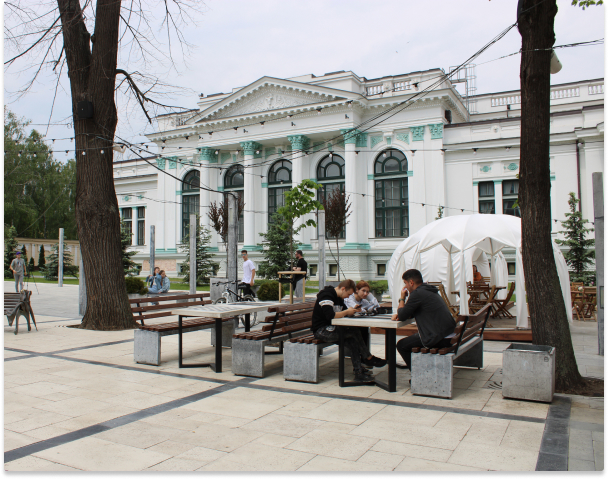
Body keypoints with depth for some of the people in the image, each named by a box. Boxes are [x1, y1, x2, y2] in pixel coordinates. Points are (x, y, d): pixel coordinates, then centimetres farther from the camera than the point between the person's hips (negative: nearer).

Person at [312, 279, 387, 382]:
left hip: (331, 328, 9)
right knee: (355, 332, -21)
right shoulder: (326, 295, -17)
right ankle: (368, 358, -5)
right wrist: (347, 312, -16)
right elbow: (330, 315, -28)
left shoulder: (339, 298, 15)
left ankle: (359, 372, -15)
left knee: (353, 341, -16)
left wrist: (352, 310, -2)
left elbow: (343, 312, 19)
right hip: (321, 330, -9)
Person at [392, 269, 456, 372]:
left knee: (402, 345, 2)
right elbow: (411, 313, 26)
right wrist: (399, 315, 10)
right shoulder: (430, 291, 17)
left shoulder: (417, 293, -14)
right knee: (413, 338, 29)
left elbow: (402, 316, -8)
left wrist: (402, 298, 8)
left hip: (440, 339, -10)